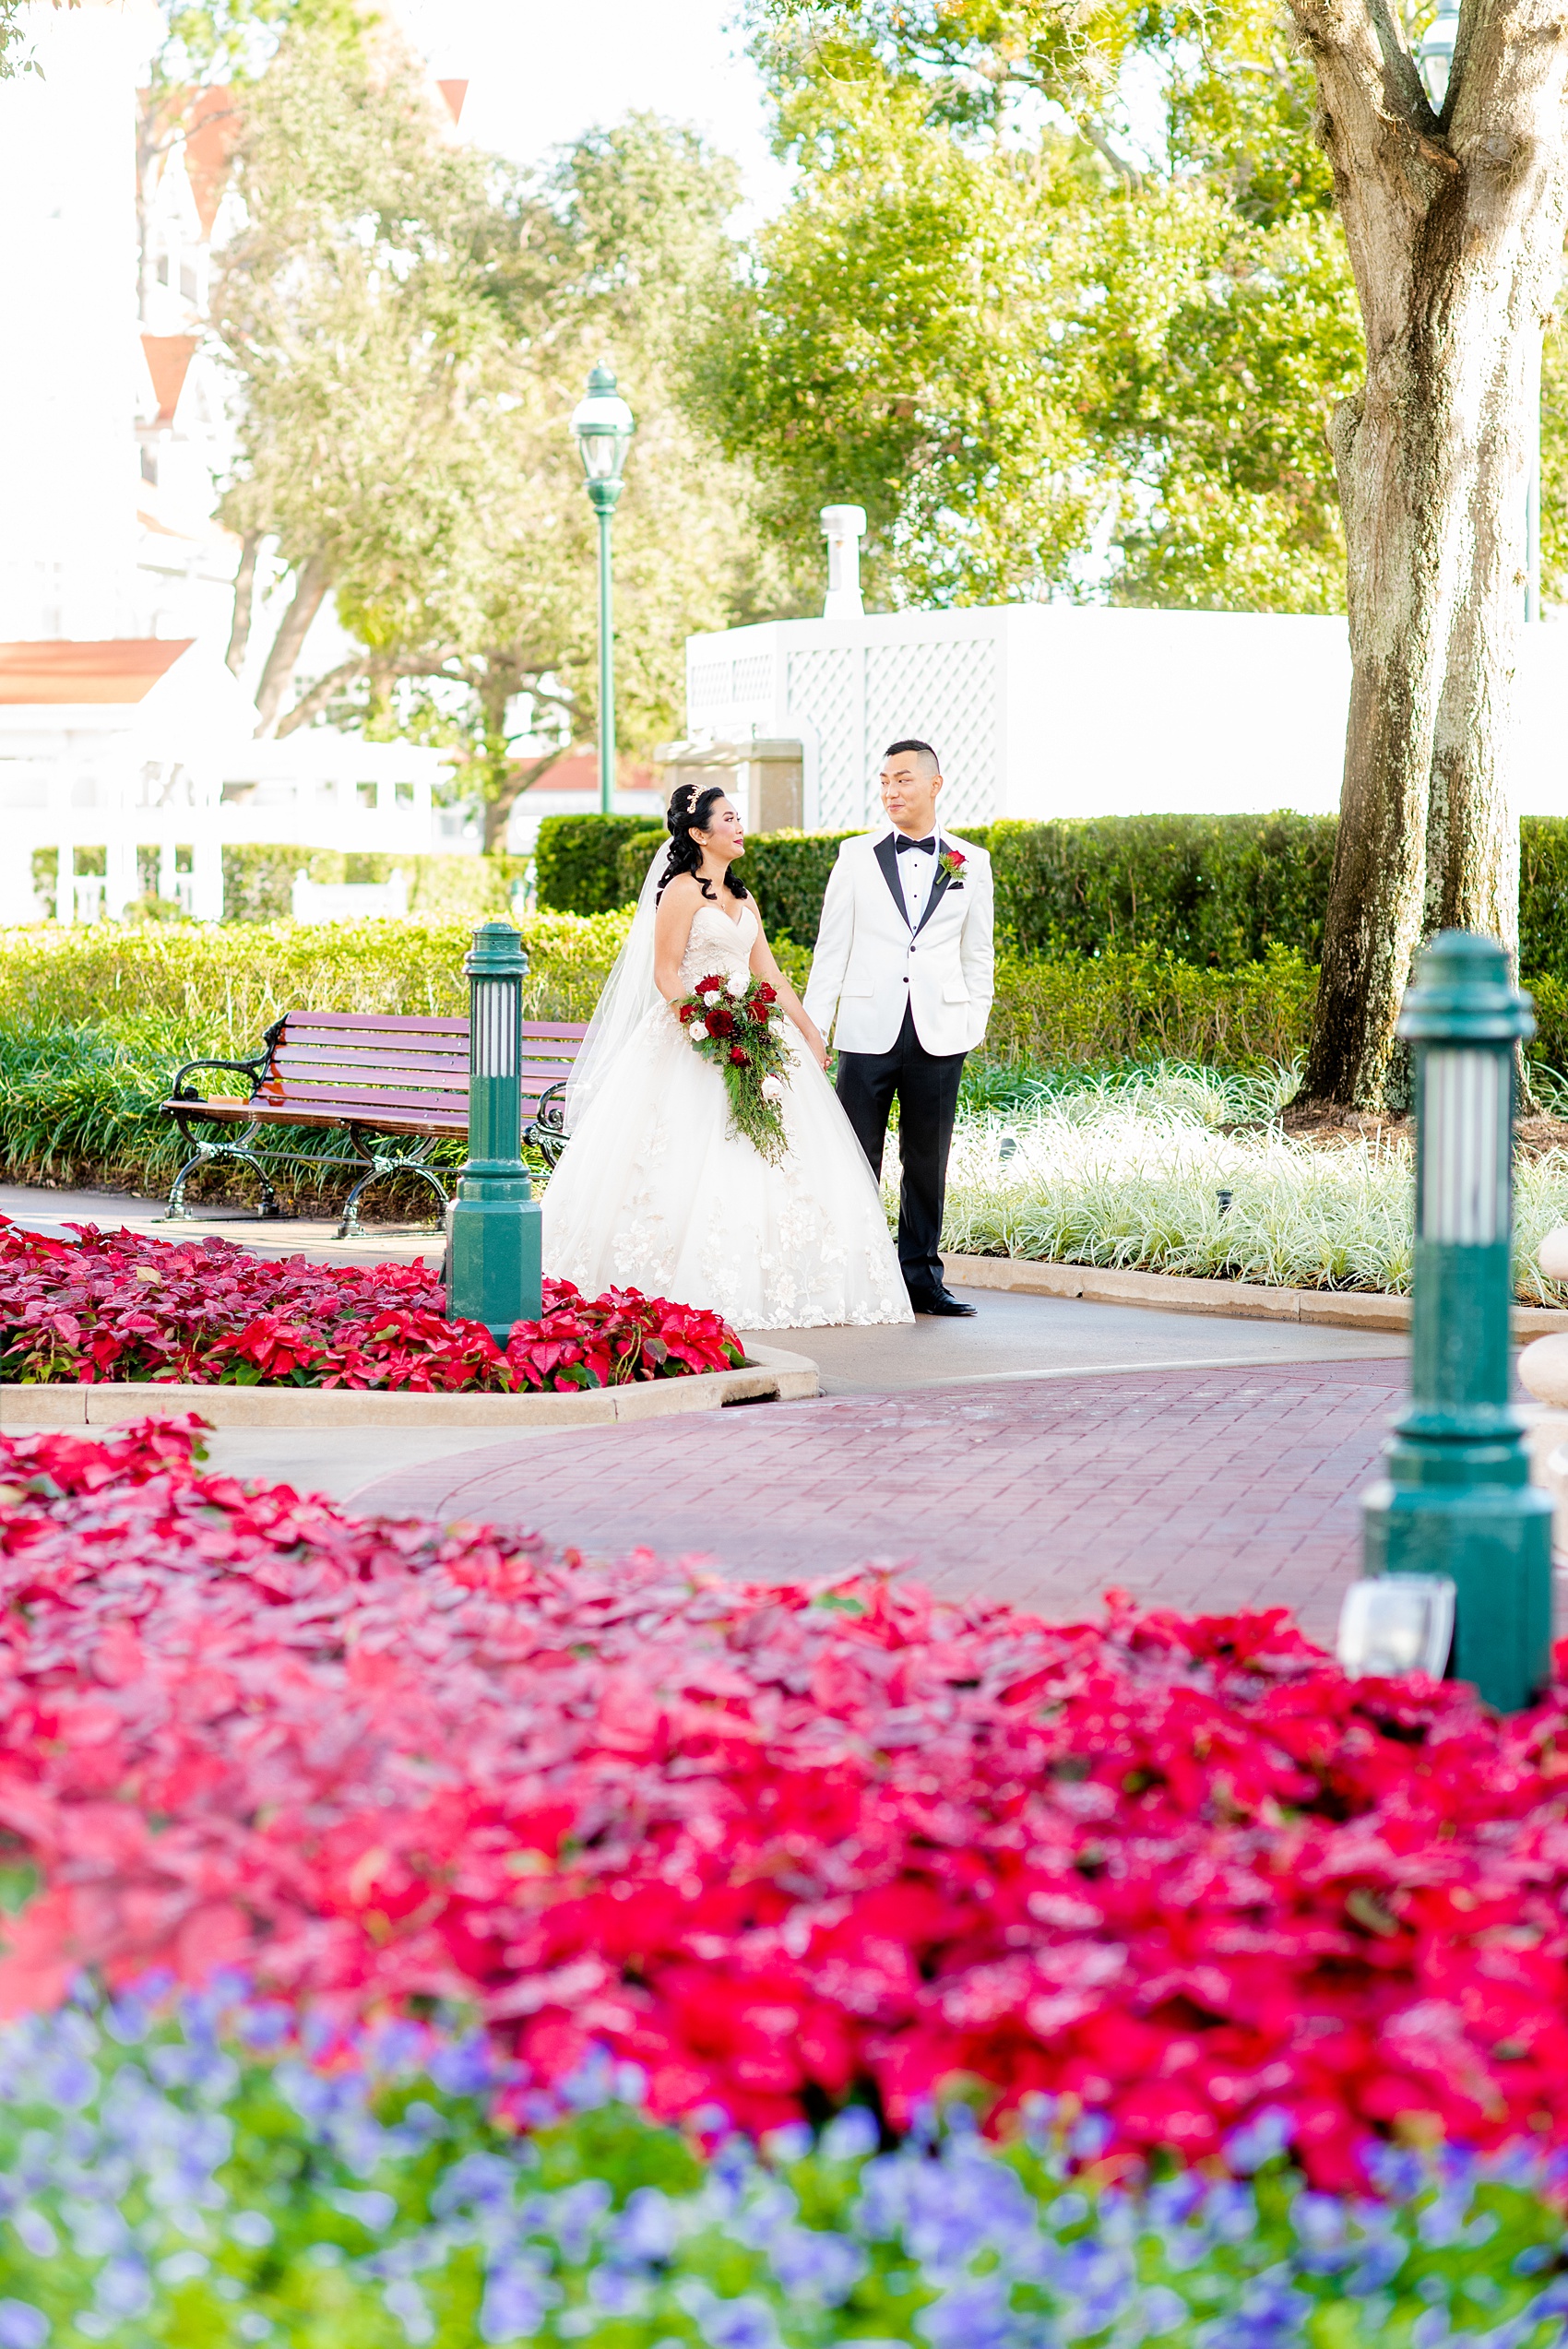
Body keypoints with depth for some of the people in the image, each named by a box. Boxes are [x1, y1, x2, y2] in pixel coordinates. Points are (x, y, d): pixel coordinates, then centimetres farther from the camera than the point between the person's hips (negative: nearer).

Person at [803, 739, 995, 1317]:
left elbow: (978, 953, 12)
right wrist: (811, 1028, 1)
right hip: (868, 1030, -1)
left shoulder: (970, 863, 7)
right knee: (856, 1157, 0)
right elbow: (831, 948, 5)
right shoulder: (857, 856, 5)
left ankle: (922, 1277, 15)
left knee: (928, 1160, 7)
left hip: (939, 1034, 1)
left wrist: (976, 1025, 4)